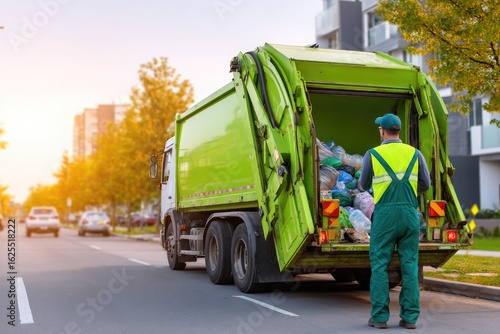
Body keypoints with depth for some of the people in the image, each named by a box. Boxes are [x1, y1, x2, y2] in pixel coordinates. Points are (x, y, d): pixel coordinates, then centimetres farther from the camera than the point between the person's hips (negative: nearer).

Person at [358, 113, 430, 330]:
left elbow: (364, 185, 12)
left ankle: (380, 316, 3)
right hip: (410, 213, 2)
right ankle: (410, 316, 5)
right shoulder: (415, 154, 7)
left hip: (385, 213, -2)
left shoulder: (373, 155, 0)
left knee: (380, 265, 3)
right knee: (409, 265, 5)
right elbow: (425, 184, 14)